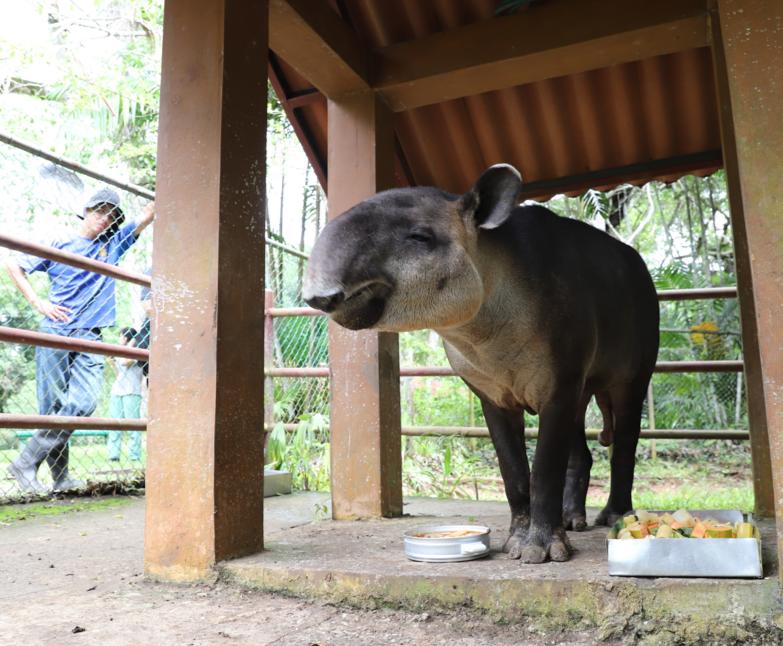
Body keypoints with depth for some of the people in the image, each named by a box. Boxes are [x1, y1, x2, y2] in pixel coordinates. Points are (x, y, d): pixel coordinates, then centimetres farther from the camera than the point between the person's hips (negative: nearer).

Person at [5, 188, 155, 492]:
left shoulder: (113, 244, 15)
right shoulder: (60, 244, 8)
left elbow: (148, 214, 14)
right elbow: (13, 266, 11)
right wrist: (38, 303, 1)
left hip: (90, 339, 2)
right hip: (55, 333, -2)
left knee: (83, 403, -13)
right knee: (53, 405, -2)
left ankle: (27, 463, -3)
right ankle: (59, 476, 4)